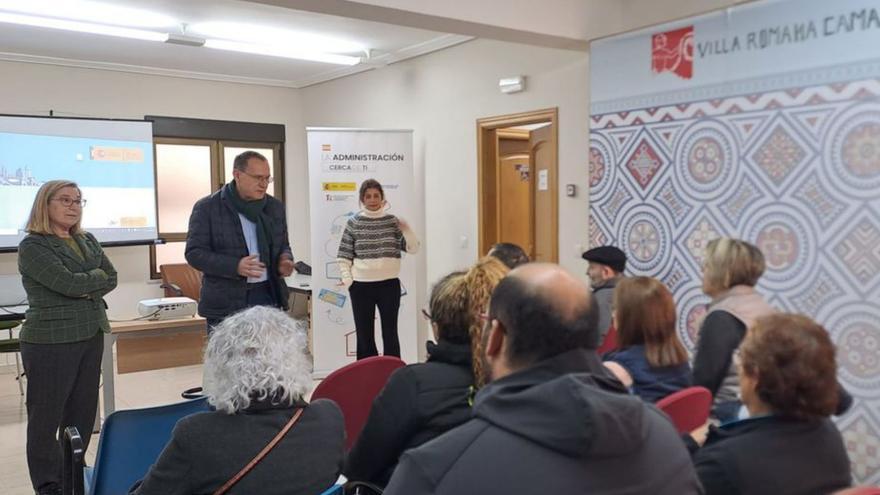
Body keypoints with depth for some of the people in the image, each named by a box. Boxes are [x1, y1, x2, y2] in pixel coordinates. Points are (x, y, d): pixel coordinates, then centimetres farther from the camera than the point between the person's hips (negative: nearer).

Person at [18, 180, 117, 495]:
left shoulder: (88, 241, 13)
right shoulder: (33, 246, -9)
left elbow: (111, 278, 7)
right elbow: (67, 282, -19)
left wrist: (86, 289, -10)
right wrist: (96, 276, -3)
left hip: (91, 336, 7)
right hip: (51, 340, -6)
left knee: (84, 410, 11)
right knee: (46, 416, 2)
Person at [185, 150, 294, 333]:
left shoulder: (275, 207, 11)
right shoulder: (207, 208, -3)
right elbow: (194, 252, -6)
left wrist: (285, 259, -4)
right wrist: (235, 266, -21)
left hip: (268, 296, 4)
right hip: (225, 303, -4)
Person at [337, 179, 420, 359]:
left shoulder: (392, 221, 2)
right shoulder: (354, 223, 1)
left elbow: (413, 248, -2)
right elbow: (344, 256, 3)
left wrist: (406, 229, -17)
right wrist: (347, 279, -7)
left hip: (389, 285, 0)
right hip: (361, 286, 0)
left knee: (390, 333, 6)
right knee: (364, 335, 8)